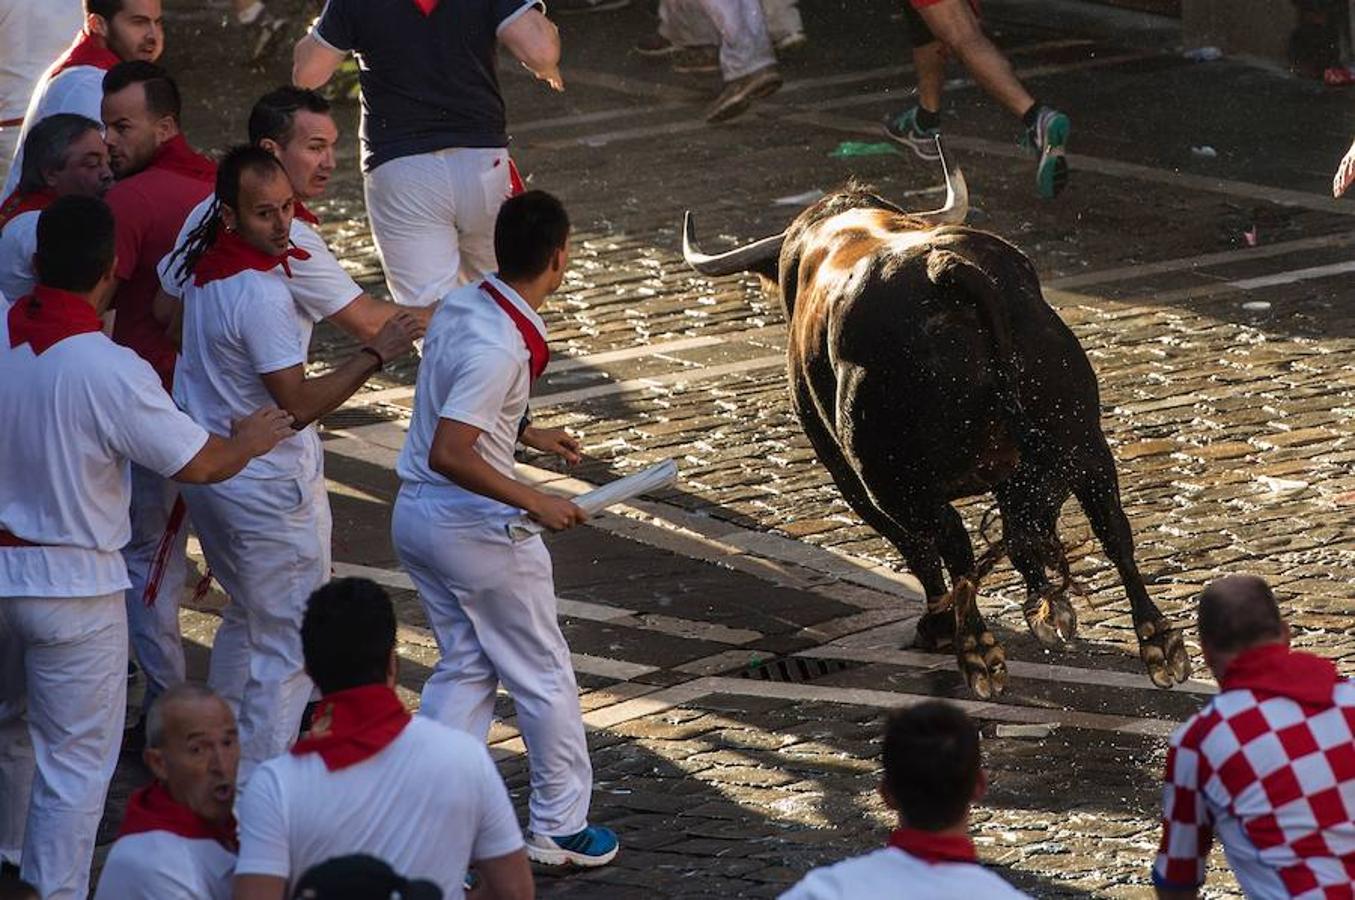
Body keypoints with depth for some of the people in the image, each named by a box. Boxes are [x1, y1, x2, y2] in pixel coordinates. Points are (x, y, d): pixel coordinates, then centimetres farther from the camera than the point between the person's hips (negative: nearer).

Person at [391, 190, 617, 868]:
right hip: (474, 526, -8)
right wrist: (535, 502, -27)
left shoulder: (460, 304, 1)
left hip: (414, 514, 8)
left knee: (464, 668, 18)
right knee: (544, 677, 9)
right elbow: (449, 454, -32)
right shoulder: (502, 347, -27)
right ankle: (558, 828, 20)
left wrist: (528, 435, 23)